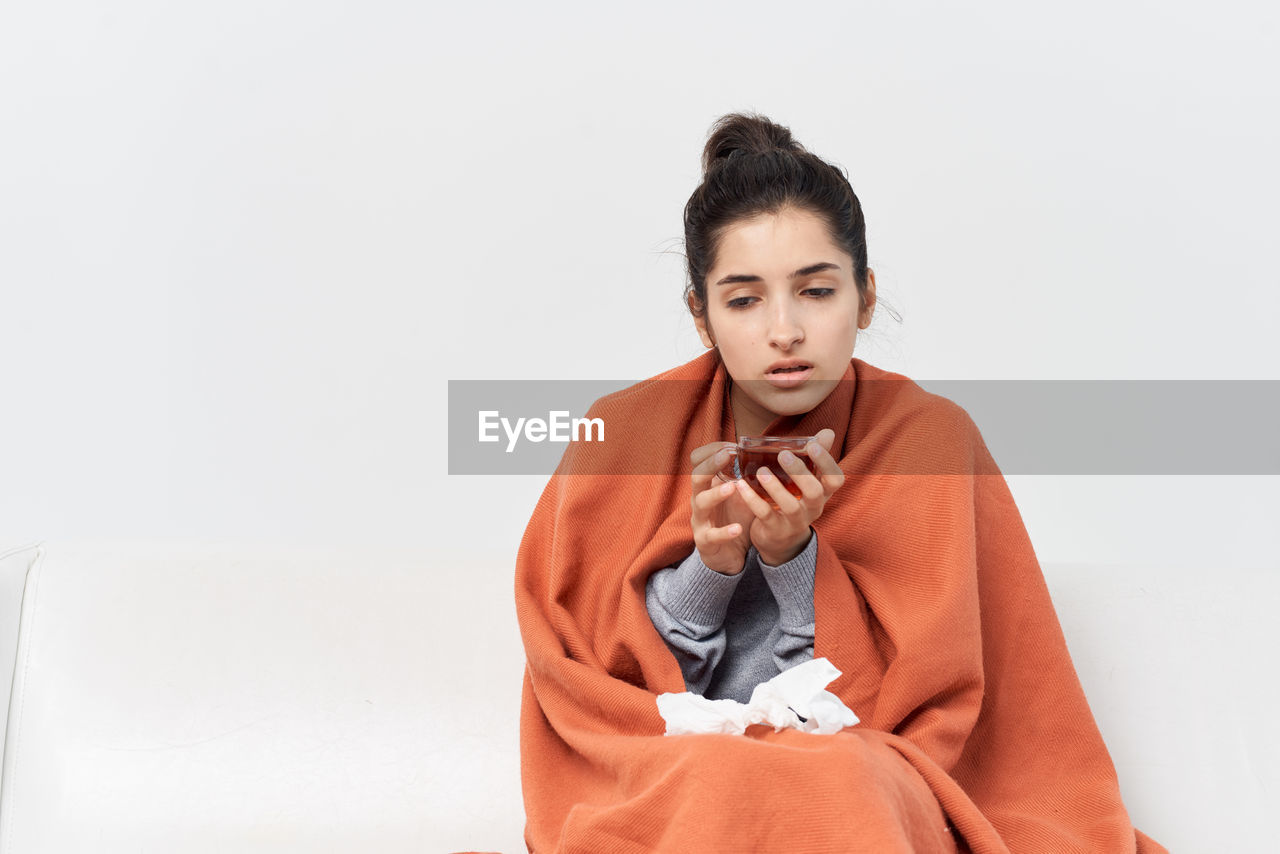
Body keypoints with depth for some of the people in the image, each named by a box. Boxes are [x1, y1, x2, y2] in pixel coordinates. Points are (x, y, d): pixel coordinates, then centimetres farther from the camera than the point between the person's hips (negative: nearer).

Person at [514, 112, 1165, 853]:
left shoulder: (926, 439, -4)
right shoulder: (626, 434, -2)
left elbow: (917, 705, -5)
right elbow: (585, 670, -1)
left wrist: (794, 557, -20)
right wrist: (706, 568, -18)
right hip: (660, 781, 1)